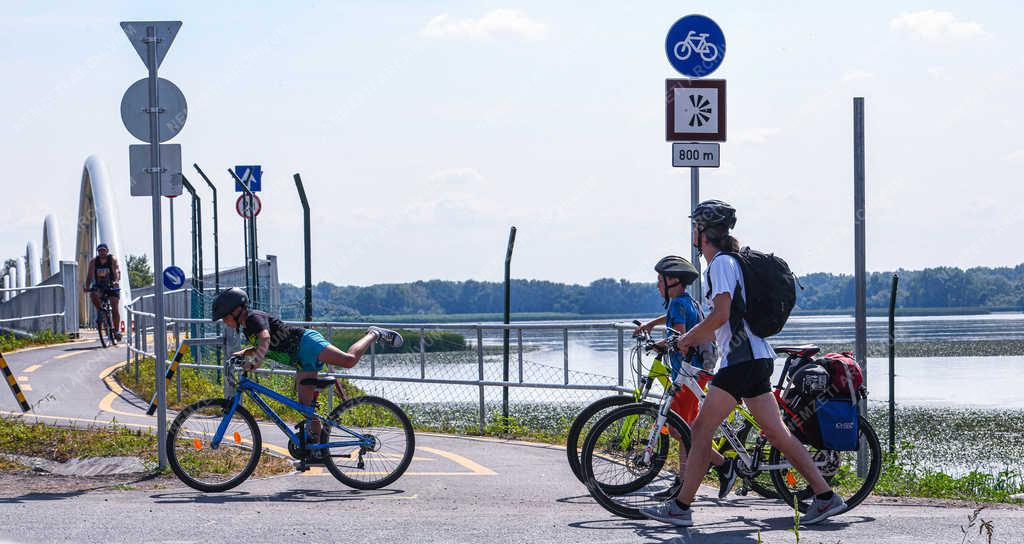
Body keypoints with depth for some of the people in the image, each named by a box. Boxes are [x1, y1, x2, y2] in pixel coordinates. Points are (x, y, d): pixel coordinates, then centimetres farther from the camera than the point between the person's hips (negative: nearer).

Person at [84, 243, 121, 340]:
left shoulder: (113, 259, -13)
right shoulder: (93, 261, -7)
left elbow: (117, 271, -28)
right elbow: (90, 275, -14)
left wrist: (116, 281, -48)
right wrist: (87, 287, -31)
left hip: (112, 286, -2)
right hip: (99, 285, 2)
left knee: (115, 308, -10)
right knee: (93, 294, -30)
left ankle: (117, 330, -1)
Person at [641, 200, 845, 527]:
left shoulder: (721, 263, -9)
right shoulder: (731, 262, 22)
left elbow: (721, 315, -21)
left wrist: (688, 337, -8)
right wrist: (690, 341, 24)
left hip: (741, 359, -10)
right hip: (757, 357, 10)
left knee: (701, 429, -7)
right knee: (776, 432, 7)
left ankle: (681, 508, -6)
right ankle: (826, 497, 2)